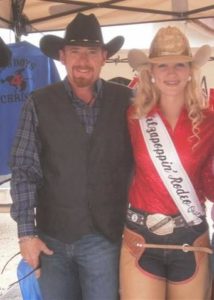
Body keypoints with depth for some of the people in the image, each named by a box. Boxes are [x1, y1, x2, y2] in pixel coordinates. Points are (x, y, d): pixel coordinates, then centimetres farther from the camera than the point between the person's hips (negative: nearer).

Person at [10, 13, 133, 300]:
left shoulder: (125, 100, -2)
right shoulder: (39, 104, -3)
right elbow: (24, 169, -3)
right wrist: (26, 231, -6)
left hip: (105, 235, 0)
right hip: (52, 235, 0)